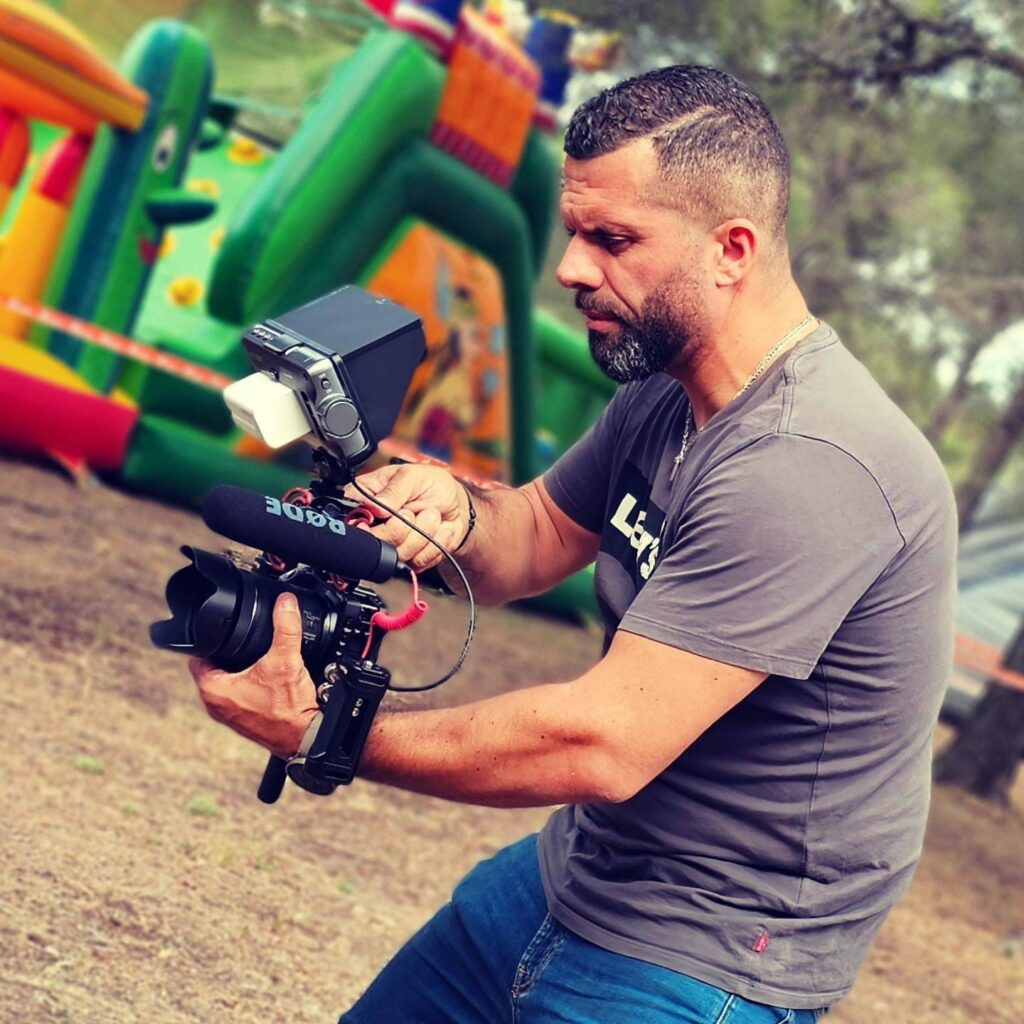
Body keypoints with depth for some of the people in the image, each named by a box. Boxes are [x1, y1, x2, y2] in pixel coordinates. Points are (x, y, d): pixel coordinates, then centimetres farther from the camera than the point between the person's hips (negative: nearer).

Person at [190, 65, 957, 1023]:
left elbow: (605, 744, -31)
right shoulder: (661, 398, 0)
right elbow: (537, 536, 13)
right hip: (568, 872, 8)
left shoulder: (809, 468, -29)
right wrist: (456, 512, -12)